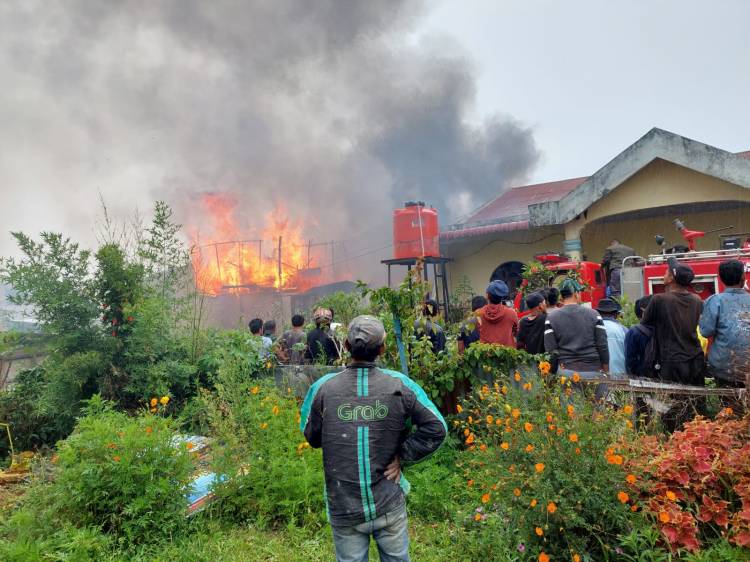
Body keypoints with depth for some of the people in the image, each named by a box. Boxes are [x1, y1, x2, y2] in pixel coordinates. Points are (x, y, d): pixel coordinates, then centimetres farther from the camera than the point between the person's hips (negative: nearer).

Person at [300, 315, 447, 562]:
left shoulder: (323, 388, -12)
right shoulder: (399, 385, -12)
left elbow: (311, 437, 2)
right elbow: (437, 428, -9)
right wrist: (402, 456, -3)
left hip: (344, 511, 0)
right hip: (389, 505, 0)